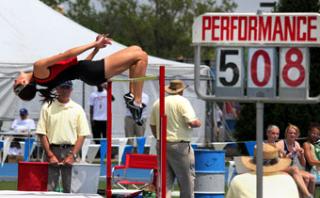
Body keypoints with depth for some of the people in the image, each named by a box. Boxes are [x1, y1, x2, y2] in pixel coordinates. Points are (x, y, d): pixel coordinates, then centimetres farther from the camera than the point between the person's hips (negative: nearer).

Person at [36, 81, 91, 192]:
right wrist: (50, 155, -8)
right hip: (52, 150, -1)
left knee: (70, 189, 0)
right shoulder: (47, 107, 5)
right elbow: (42, 133, 1)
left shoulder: (77, 109, 8)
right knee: (49, 188, -3)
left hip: (70, 151, 1)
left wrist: (73, 155, -7)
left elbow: (82, 134, 4)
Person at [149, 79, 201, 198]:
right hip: (180, 145, -6)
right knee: (186, 179, 6)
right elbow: (192, 122, -20)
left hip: (162, 145, 6)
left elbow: (152, 125, 16)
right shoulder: (182, 102, -10)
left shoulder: (158, 103, 9)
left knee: (165, 180, 7)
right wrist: (198, 123, 1)